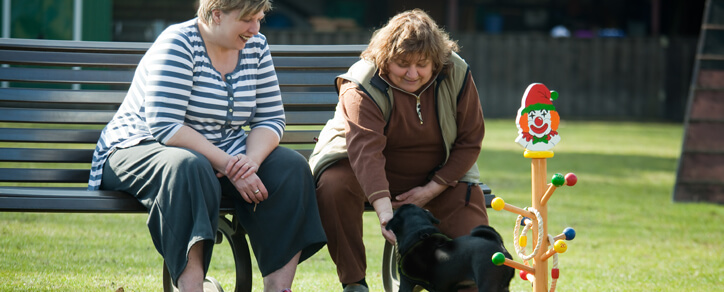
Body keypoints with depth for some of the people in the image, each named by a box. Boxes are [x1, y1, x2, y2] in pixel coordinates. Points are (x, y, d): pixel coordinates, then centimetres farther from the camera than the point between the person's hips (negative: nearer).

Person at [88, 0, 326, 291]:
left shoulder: (255, 47, 4)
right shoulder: (178, 44, -16)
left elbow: (270, 119, 3)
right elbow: (164, 127, -25)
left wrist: (251, 160, -19)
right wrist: (227, 165, -30)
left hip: (222, 154, 6)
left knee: (291, 169, -17)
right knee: (189, 169, -40)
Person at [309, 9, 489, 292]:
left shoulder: (457, 76, -12)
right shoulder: (363, 86, -24)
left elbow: (470, 141, -5)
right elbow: (366, 151, -38)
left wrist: (432, 189, -16)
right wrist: (385, 212, -53)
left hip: (440, 176, 2)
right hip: (368, 172, -2)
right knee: (333, 184, -35)